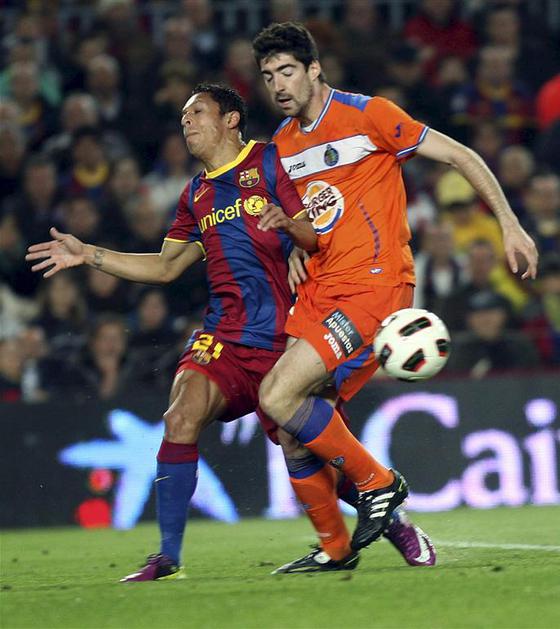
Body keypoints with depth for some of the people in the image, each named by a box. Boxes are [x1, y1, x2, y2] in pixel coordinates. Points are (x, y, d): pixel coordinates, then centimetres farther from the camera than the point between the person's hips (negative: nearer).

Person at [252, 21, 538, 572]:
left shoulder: (367, 115, -7)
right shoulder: (283, 143, 14)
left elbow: (459, 156, -2)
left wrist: (509, 225, -5)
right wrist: (287, 223, 5)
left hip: (374, 282, -8)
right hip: (319, 290, 8)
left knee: (279, 397, -21)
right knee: (288, 424, -2)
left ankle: (377, 484, -3)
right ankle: (336, 546, 12)